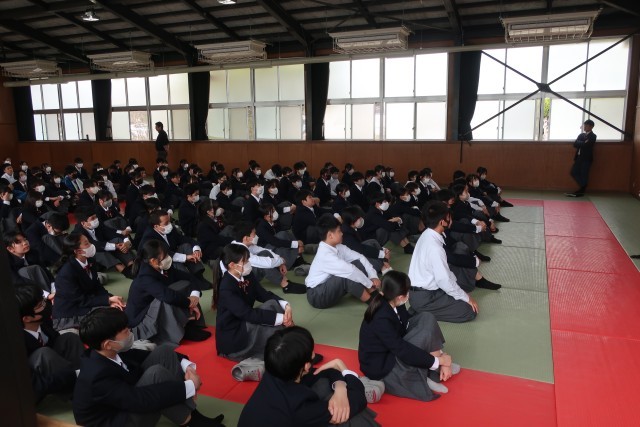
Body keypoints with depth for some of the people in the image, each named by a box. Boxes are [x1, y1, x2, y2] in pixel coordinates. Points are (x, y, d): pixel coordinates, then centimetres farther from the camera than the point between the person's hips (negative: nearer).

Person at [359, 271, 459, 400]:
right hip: (381, 368, -9)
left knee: (426, 319, -6)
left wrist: (439, 356, -7)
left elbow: (410, 326, -1)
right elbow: (402, 350, -29)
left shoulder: (393, 305, -7)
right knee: (425, 333, -25)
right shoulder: (381, 319, -32)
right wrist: (437, 360, -19)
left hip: (393, 352, 9)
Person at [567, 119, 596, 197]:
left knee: (584, 174, -2)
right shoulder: (581, 135, 13)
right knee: (574, 172, 6)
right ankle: (583, 187, 19)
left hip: (587, 158, -7)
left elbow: (586, 145, -20)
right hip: (579, 157, 7)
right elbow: (575, 144, 0)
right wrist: (583, 143, -13)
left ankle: (582, 191, 8)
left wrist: (580, 144, -6)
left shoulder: (592, 136, -6)